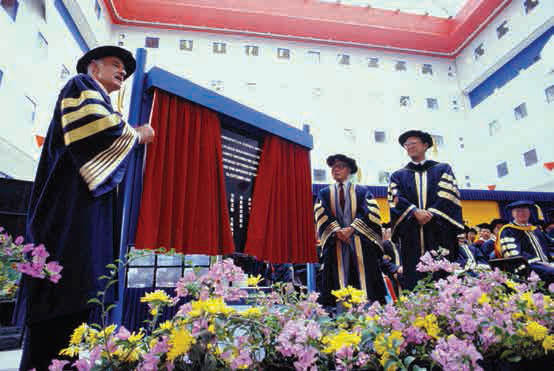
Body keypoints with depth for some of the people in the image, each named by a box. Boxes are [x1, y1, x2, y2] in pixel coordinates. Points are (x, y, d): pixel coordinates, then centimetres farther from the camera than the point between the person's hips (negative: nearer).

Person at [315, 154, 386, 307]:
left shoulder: (362, 191, 12)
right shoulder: (324, 193, 15)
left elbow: (370, 212, -2)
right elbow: (322, 215, 1)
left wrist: (351, 228, -15)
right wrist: (337, 230, -14)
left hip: (360, 244, -1)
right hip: (335, 244, 1)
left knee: (363, 279, -3)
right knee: (338, 279, -3)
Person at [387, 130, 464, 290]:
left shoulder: (443, 169, 17)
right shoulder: (398, 175, 18)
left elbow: (448, 194, 2)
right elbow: (396, 199, 2)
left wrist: (431, 213, -14)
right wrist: (415, 212, -15)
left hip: (440, 232, 0)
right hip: (411, 235, 1)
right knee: (414, 279, -4)